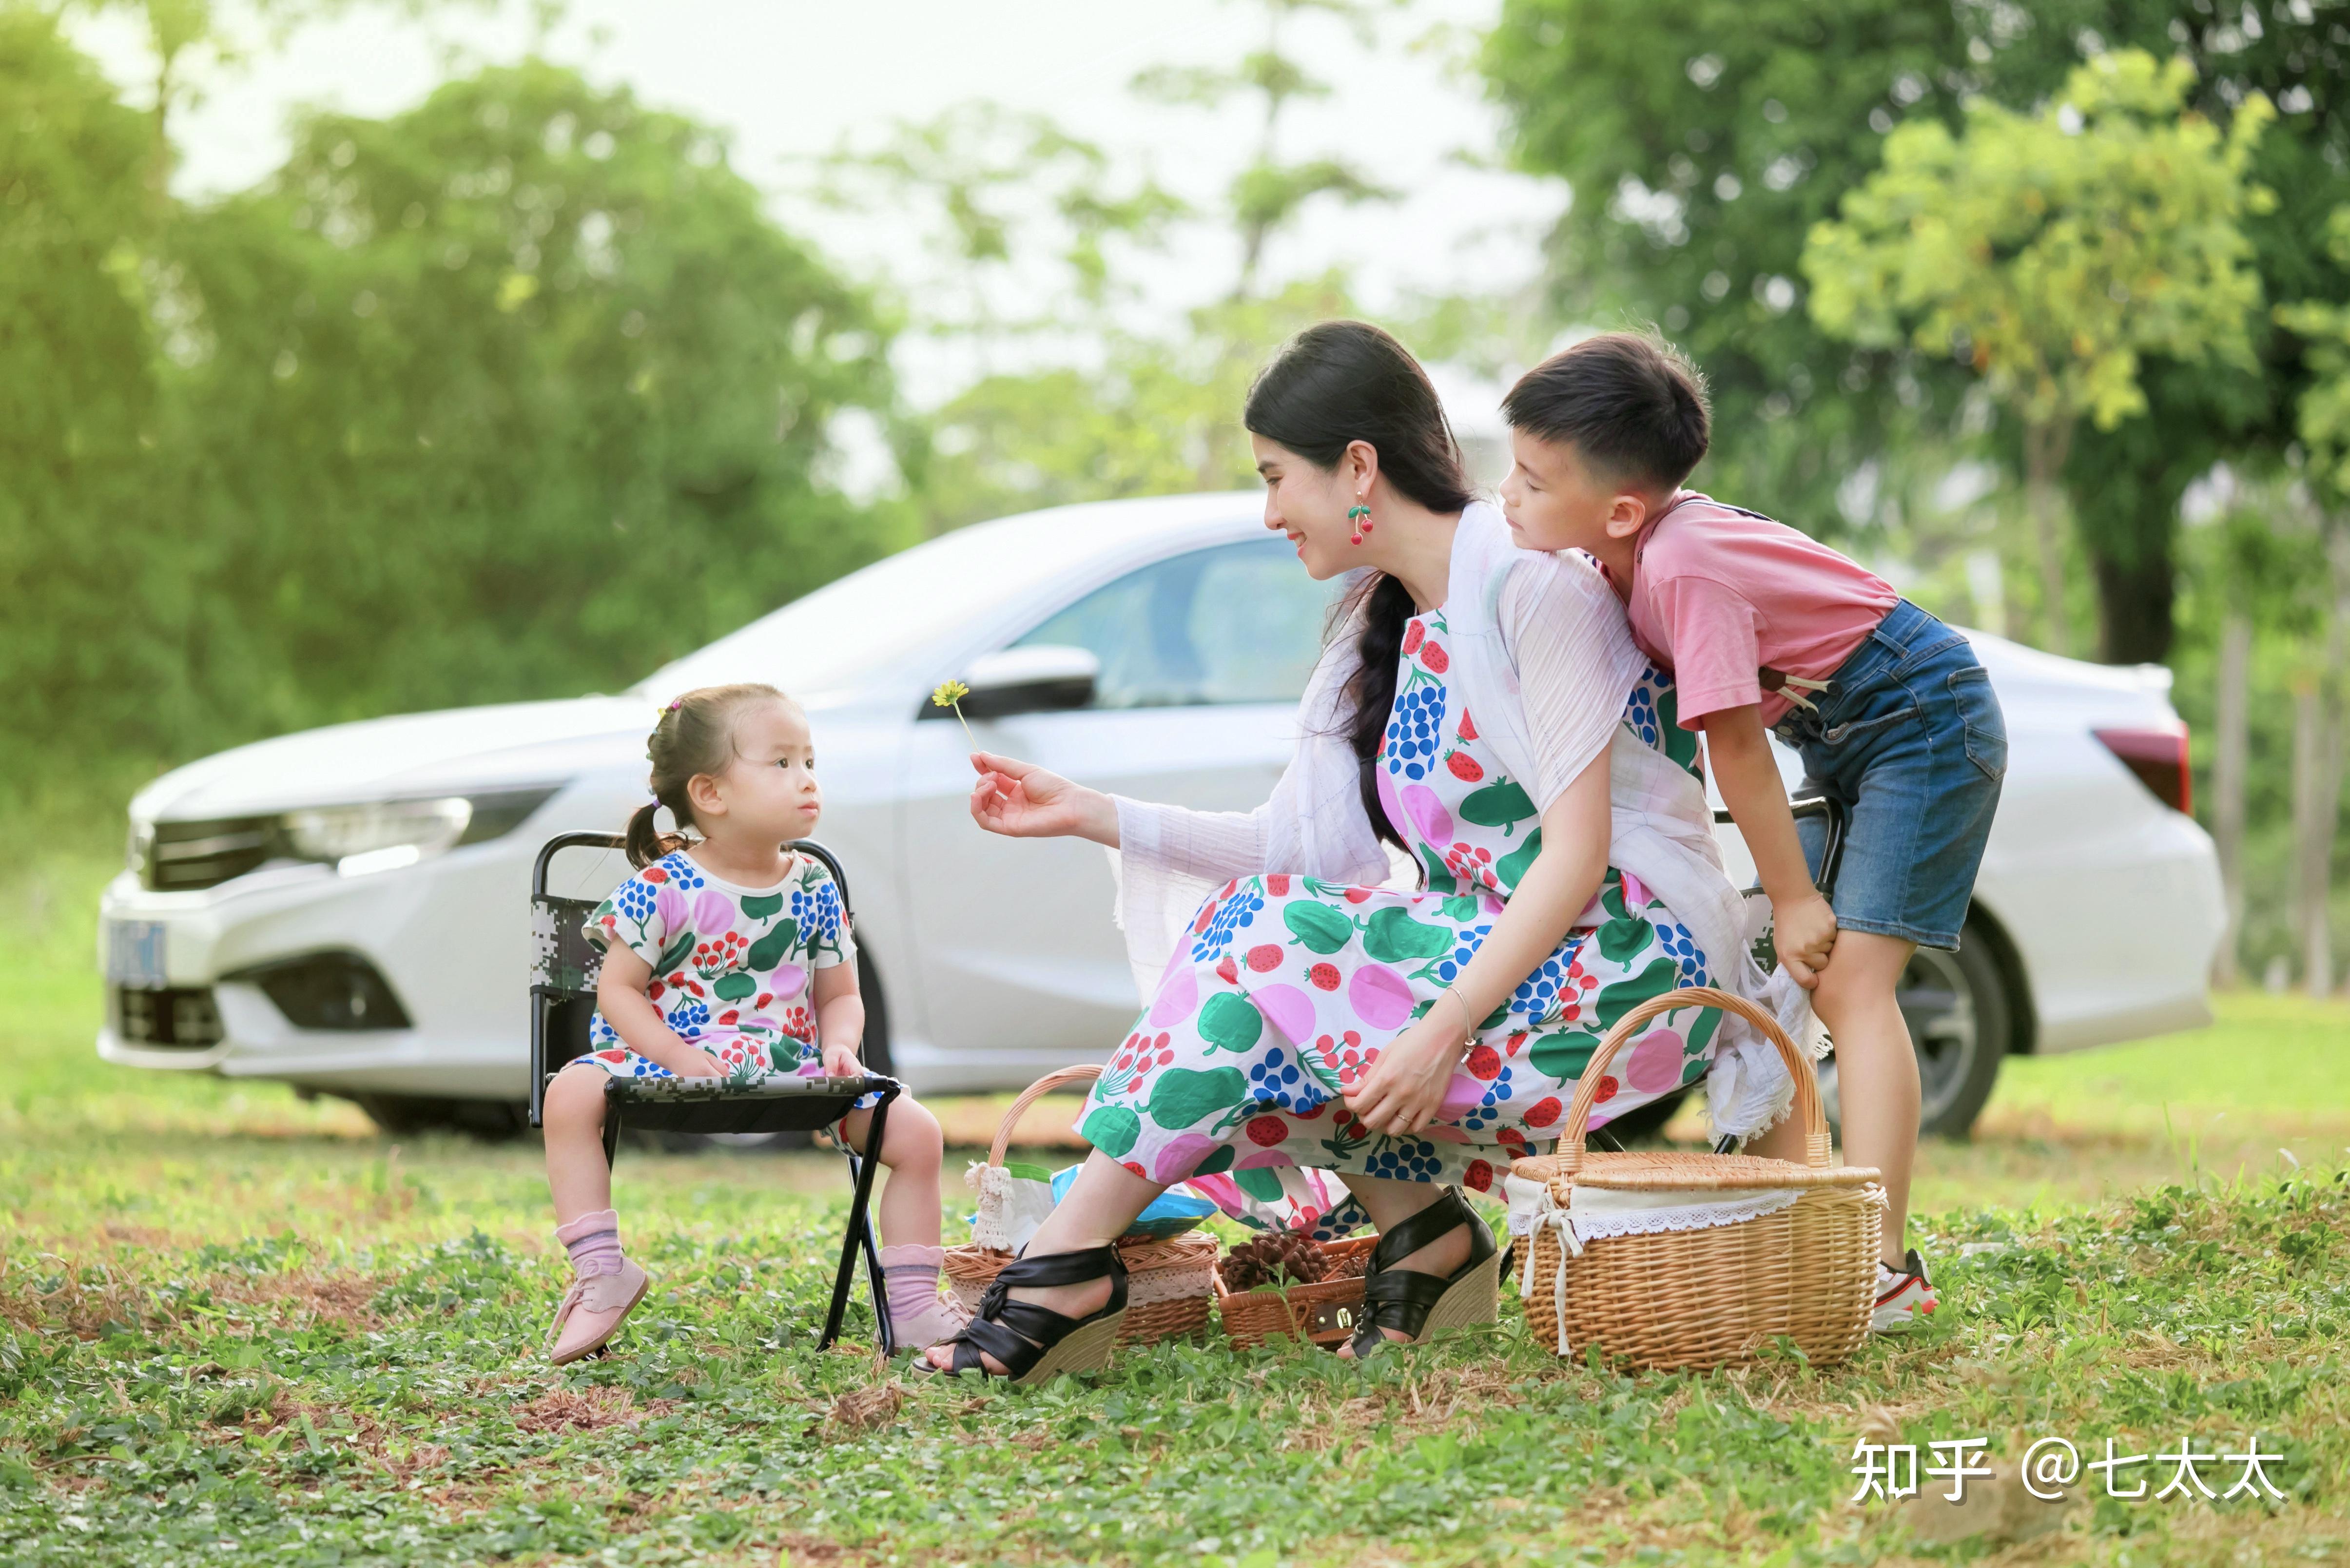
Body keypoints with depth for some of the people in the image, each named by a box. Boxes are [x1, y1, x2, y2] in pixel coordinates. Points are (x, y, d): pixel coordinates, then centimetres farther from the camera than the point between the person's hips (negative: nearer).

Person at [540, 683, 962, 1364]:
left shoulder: (813, 889, 6)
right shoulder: (664, 888, -8)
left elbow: (839, 996, 13)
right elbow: (618, 988, -7)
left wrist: (839, 1046, -10)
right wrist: (684, 1061, -19)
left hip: (793, 1067, 4)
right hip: (676, 1060, -3)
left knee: (917, 1132, -12)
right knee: (572, 1093, -31)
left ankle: (913, 1307, -2)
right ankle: (601, 1269, -22)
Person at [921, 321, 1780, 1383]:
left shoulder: (1529, 582, -10)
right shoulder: (1381, 637, 16)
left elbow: (1578, 854, -17)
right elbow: (1304, 847, 10)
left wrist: (1447, 1027, -27)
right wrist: (1094, 816, 7)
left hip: (1625, 964, -9)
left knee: (1263, 938, -21)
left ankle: (1067, 1268, -21)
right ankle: (1420, 1228, -9)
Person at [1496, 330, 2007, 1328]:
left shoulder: (1683, 567, -29)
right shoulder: (1637, 552, -1)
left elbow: (1736, 742, -23)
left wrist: (1794, 899, -16)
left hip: (1925, 721, -10)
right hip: (1841, 740, 10)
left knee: (1848, 978, -17)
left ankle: (1882, 1267, -20)